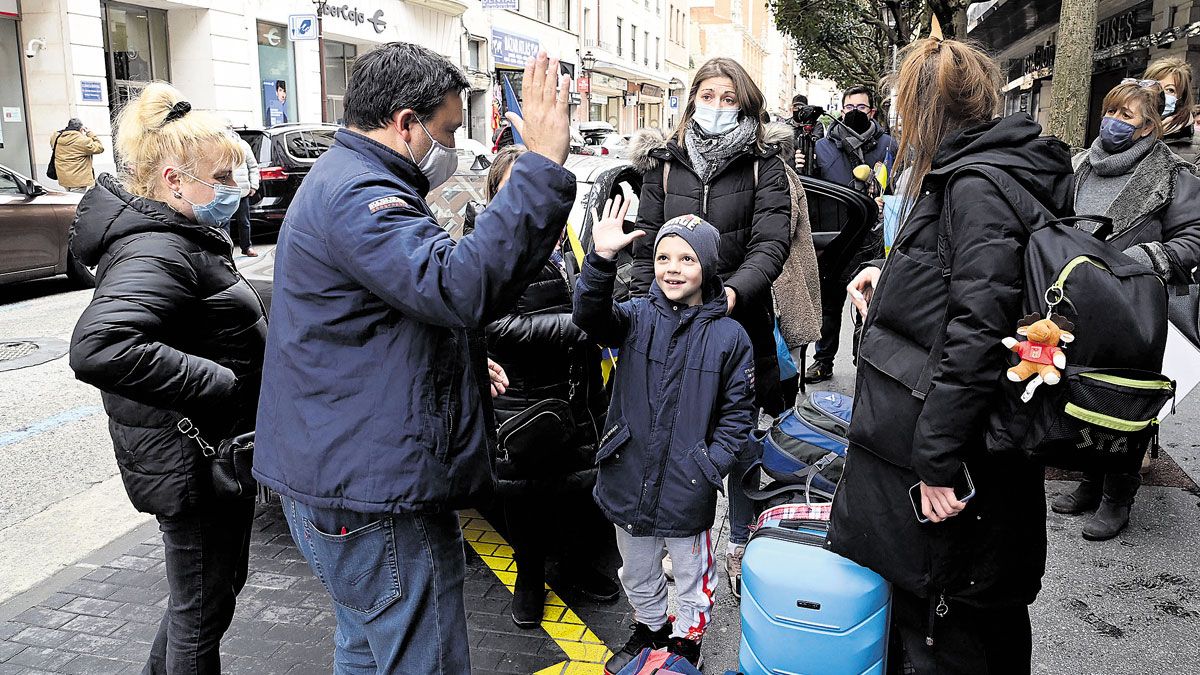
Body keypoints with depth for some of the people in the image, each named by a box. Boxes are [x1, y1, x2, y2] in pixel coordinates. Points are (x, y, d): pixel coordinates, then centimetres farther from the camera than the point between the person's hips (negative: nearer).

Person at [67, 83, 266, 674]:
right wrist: (221, 385, -35)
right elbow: (97, 348, -41)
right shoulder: (154, 255, -24)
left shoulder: (179, 237, 8)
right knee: (203, 608, 8)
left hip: (216, 453, 10)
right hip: (192, 464, -10)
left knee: (217, 585, 26)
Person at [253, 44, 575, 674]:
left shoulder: (343, 180, 17)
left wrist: (462, 360, 15)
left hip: (343, 475, 11)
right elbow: (458, 286, -37)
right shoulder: (357, 195, -20)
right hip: (374, 491, -11)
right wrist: (543, 166, -36)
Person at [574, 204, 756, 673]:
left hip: (688, 492, -2)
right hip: (629, 481, 3)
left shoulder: (729, 336, -8)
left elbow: (737, 413, -4)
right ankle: (650, 629, 51)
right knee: (637, 573, 25)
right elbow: (590, 316, -24)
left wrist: (710, 468, -14)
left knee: (692, 579, 19)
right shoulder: (638, 317, -4)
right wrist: (602, 259, -39)